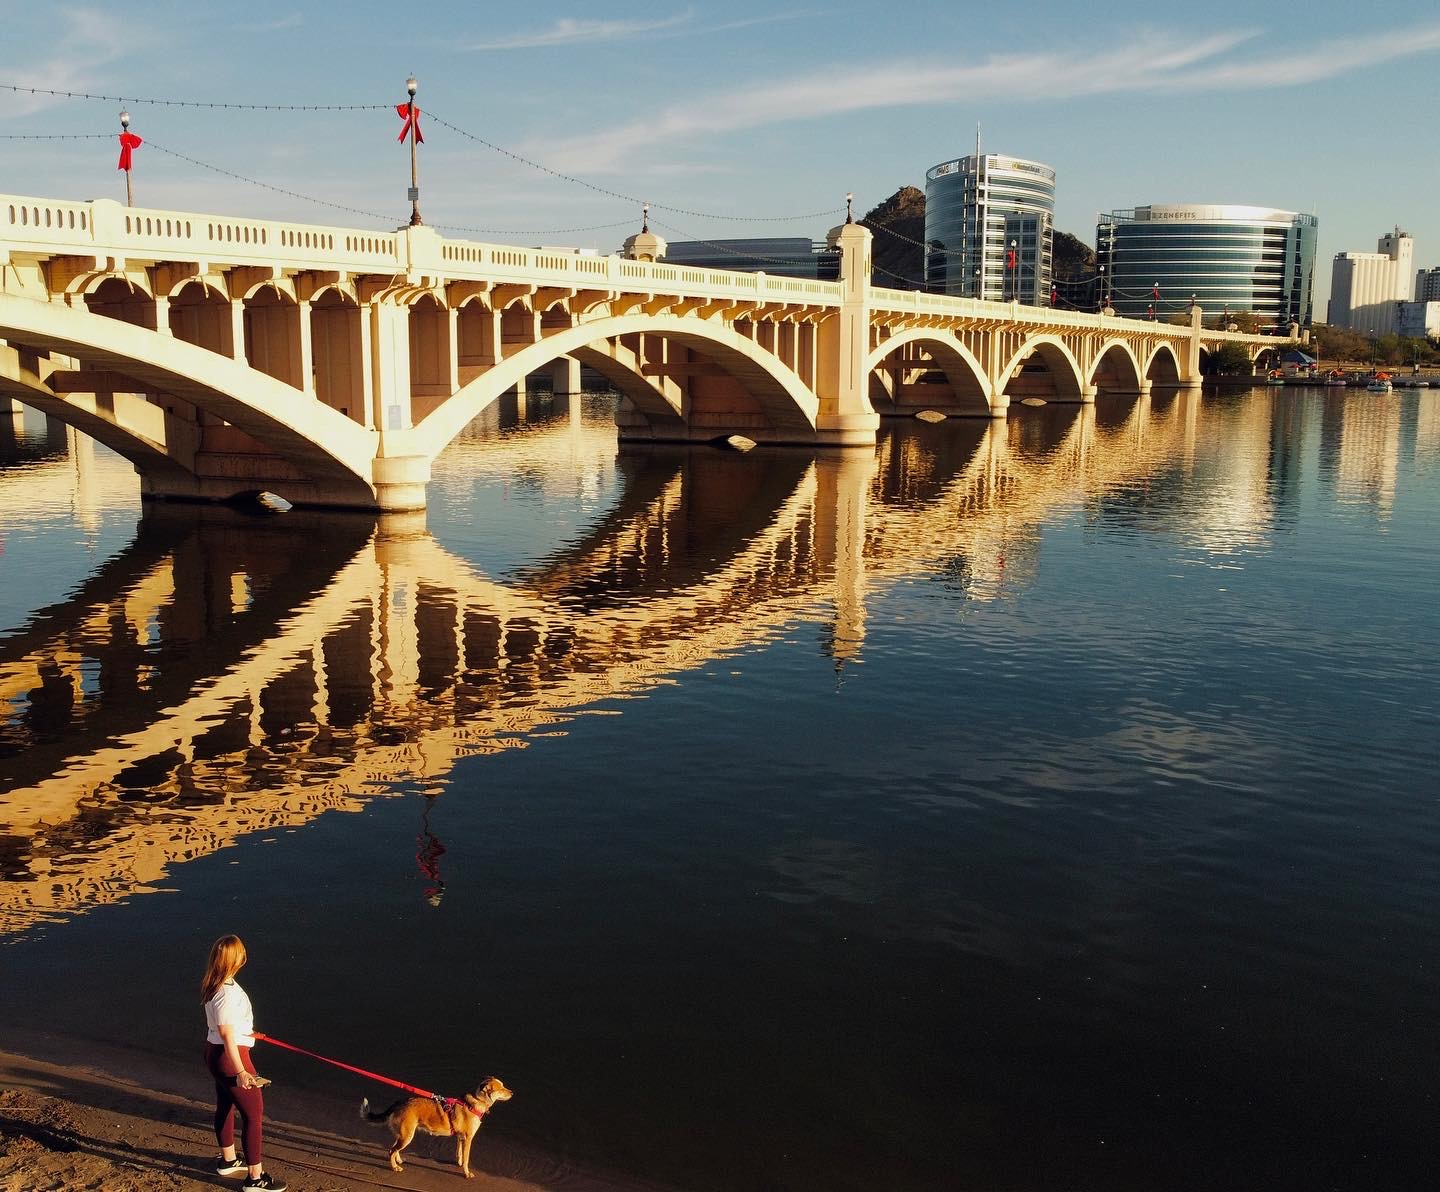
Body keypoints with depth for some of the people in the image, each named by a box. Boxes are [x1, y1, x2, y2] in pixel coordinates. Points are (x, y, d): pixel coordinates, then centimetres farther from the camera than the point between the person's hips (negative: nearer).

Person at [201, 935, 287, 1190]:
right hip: (229, 1057, -10)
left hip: (214, 1052, 10)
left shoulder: (212, 986, 2)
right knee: (254, 1112, -1)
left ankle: (228, 1160, 44)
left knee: (225, 1106, 26)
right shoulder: (228, 993, -28)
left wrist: (246, 1030, 35)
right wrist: (241, 1071, -28)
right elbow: (226, 1035, -28)